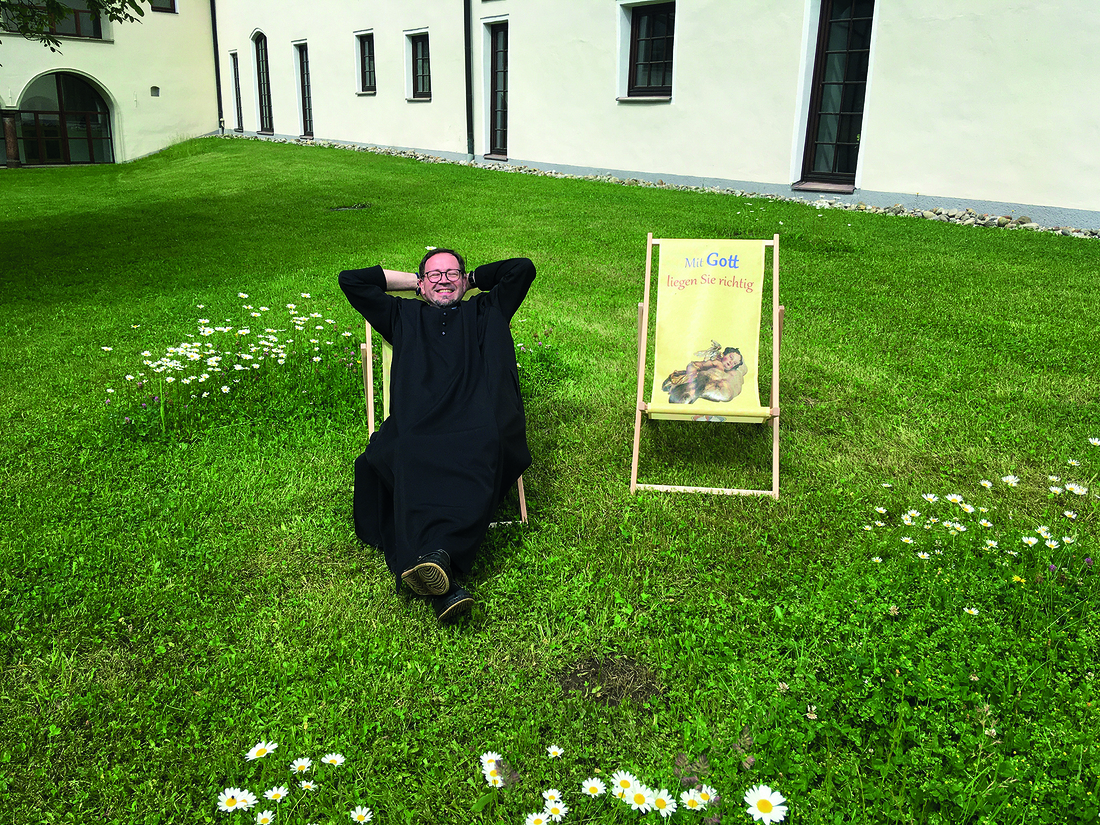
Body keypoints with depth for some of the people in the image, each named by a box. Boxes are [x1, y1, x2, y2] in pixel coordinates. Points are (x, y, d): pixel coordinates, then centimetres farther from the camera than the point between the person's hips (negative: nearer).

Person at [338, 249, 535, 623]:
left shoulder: (486, 311, 36)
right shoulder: (404, 316, 37)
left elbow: (523, 268, 34)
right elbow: (350, 280, 39)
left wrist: (472, 279, 41)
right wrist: (410, 280, 42)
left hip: (478, 426, 0)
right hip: (417, 427, 0)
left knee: (484, 446, -40)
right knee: (409, 457, -38)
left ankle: (440, 551, -57)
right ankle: (443, 582, -54)